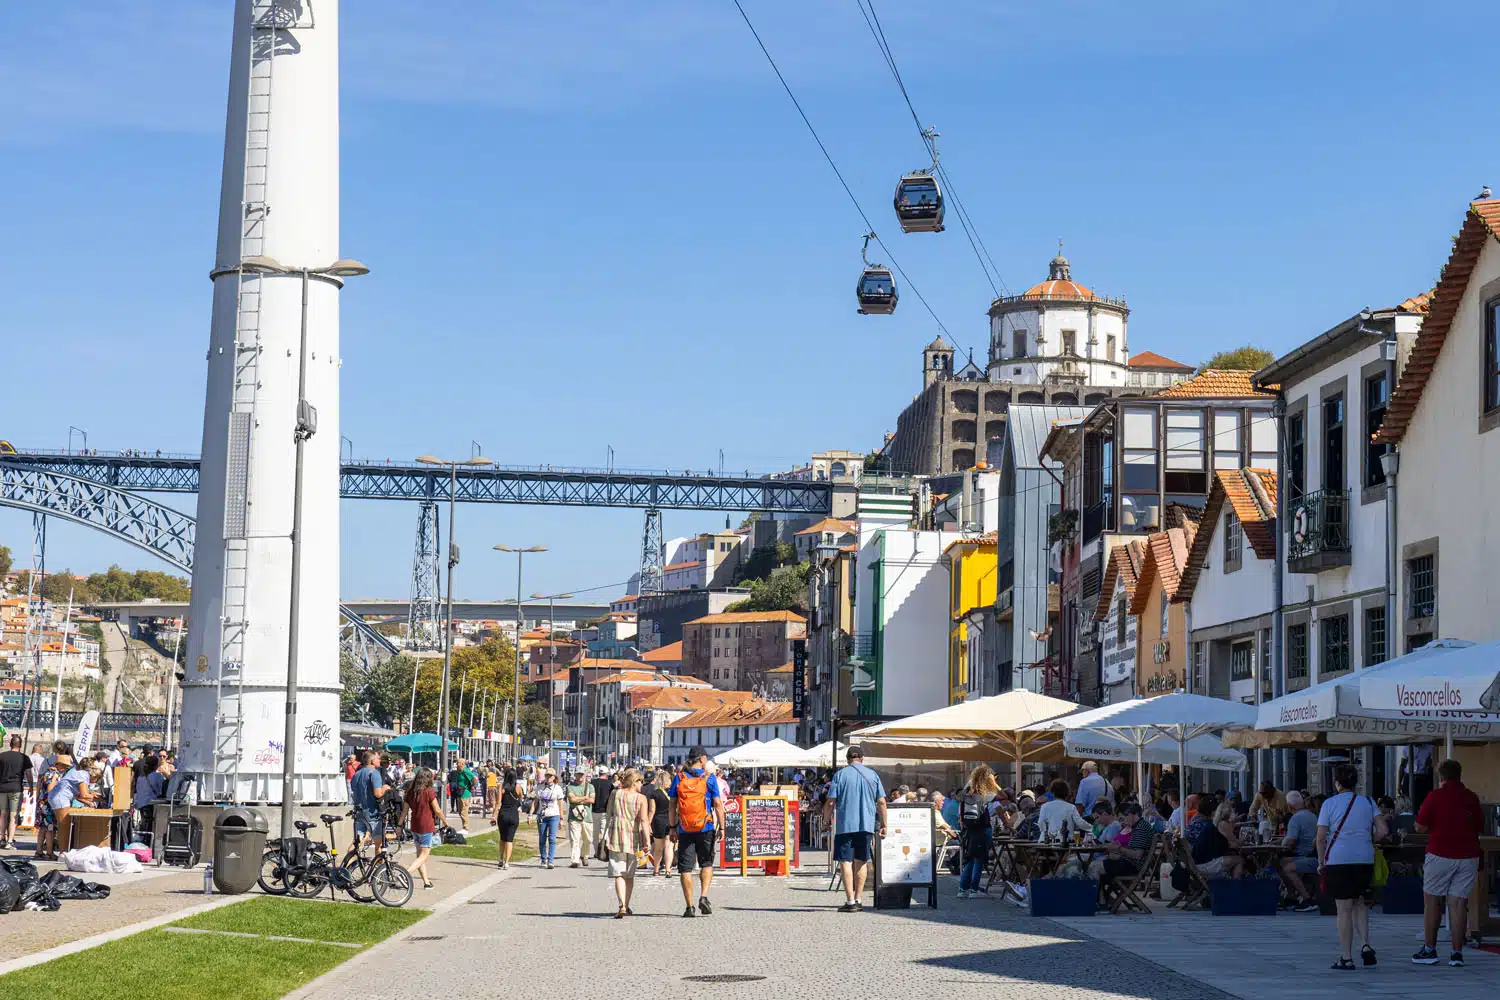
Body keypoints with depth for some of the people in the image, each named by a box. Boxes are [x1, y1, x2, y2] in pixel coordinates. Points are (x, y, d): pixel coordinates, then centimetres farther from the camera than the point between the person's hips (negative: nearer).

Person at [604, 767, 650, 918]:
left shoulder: (615, 794, 3)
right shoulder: (641, 798, -5)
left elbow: (608, 816, 9)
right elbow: (644, 820, -14)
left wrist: (606, 837, 18)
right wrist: (647, 840, -17)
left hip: (616, 837, 0)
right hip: (633, 838, 0)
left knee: (619, 874, -3)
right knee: (630, 875, 15)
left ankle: (622, 906, -19)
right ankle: (626, 907, 23)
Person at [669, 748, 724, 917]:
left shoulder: (679, 778, 3)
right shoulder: (708, 778, -2)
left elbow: (672, 805, 3)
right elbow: (718, 804, -5)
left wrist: (673, 827, 9)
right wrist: (721, 827, 0)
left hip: (684, 829, 1)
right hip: (705, 828, -1)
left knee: (685, 868, 5)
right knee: (707, 864, 16)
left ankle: (690, 906, 3)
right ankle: (704, 897, -3)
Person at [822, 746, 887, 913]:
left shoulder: (840, 775, -1)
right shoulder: (872, 775, 7)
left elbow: (830, 802, -5)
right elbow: (881, 802, 5)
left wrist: (826, 819, 8)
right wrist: (883, 825, 11)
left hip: (845, 825, -3)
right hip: (867, 825, 3)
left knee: (845, 862, -2)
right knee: (861, 861, 14)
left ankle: (850, 901, -9)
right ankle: (859, 899, 16)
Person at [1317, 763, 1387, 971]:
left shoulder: (1330, 803, -3)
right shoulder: (1368, 802, 6)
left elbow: (1321, 838, -6)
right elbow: (1382, 831, -1)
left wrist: (1321, 862, 4)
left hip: (1338, 860, -3)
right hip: (1365, 860, 3)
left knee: (1344, 909, 0)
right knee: (1359, 902, 21)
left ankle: (1346, 957, 3)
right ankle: (1366, 945, 4)